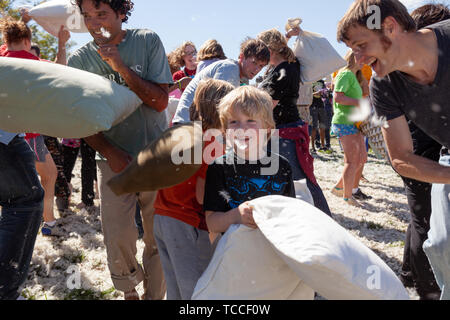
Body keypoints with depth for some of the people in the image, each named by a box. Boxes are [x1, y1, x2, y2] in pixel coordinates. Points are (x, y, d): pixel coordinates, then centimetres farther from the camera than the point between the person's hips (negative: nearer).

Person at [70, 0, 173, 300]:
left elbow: (160, 101, -9)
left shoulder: (148, 41, -3)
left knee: (159, 238, 4)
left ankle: (155, 294, 27)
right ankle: (129, 291, 26)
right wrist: (110, 152, -9)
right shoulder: (80, 59, 0)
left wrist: (120, 66, -18)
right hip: (114, 161, 1)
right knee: (118, 238, -2)